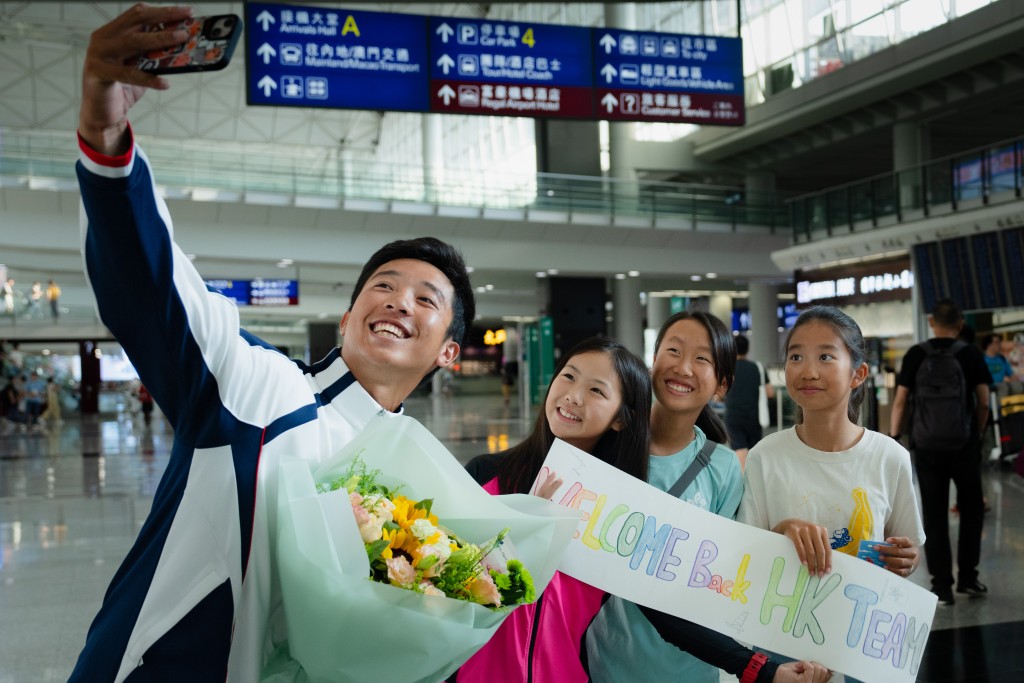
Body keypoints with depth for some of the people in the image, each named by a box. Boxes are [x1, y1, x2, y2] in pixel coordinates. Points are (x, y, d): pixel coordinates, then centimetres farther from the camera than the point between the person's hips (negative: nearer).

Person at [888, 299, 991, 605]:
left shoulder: (916, 355, -2)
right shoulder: (971, 354, -3)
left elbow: (900, 401, -3)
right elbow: (983, 402, -3)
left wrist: (894, 436, 6)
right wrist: (978, 434, 10)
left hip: (926, 446, 0)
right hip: (964, 444, 0)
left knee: (935, 515, 6)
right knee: (971, 509, 17)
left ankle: (942, 585, 7)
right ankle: (967, 576, 22)